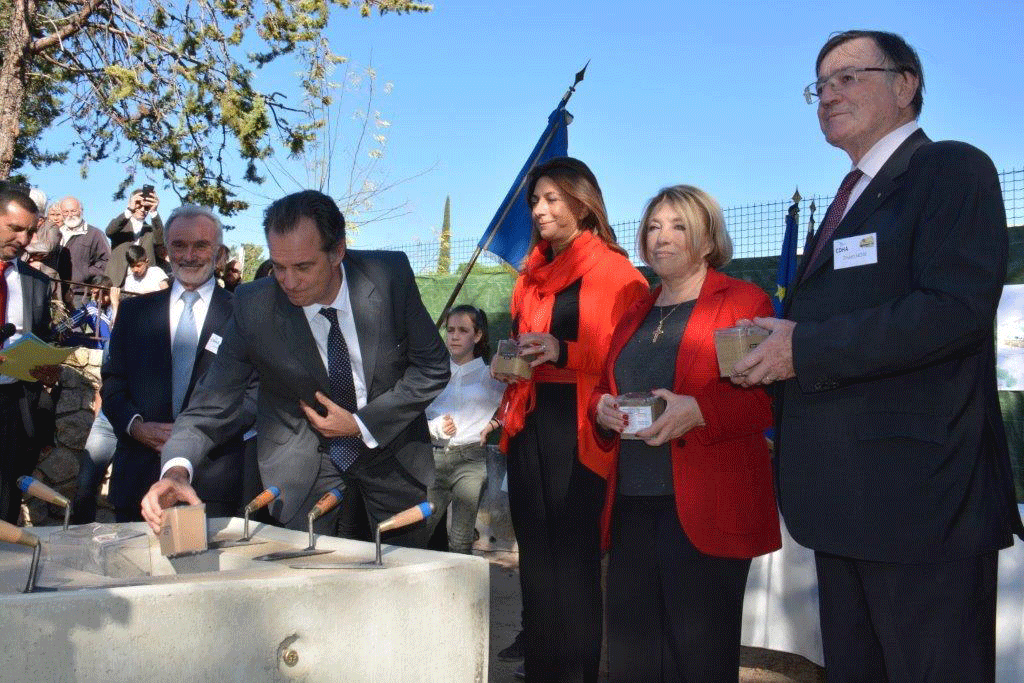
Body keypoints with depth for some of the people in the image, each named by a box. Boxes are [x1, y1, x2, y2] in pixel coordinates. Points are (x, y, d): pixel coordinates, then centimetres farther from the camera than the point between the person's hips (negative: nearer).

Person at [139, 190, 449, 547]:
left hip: (394, 457, 1)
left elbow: (433, 367, -9)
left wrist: (363, 424, -17)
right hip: (306, 470, -1)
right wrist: (177, 469, -38)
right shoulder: (253, 307, -20)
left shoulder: (390, 276, -19)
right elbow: (212, 404, -19)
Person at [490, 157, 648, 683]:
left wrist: (565, 352, -20)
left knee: (576, 560, -4)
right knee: (536, 560, 10)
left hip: (579, 430, -7)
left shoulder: (613, 271, -4)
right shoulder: (531, 275, 18)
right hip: (528, 425, 7)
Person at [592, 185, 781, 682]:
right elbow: (601, 386, 23)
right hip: (631, 504, 6)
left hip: (705, 507, -6)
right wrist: (601, 407, 0)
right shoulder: (633, 313, 19)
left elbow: (771, 397, -8)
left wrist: (697, 411, -22)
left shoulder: (743, 301, 0)